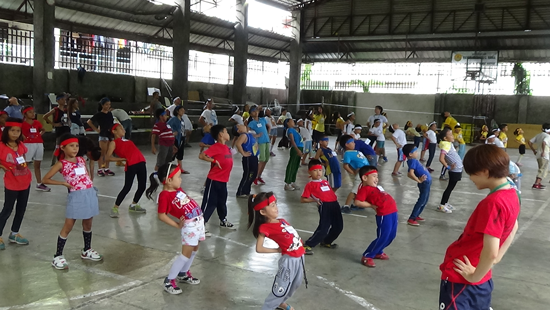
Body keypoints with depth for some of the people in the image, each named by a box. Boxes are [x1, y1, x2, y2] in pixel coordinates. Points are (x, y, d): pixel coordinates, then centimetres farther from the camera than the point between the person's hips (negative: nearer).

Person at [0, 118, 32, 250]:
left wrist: (24, 164, 2)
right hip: (11, 184, -6)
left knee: (21, 209, 15)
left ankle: (14, 234, 29)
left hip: (25, 181, 6)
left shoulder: (21, 145, 2)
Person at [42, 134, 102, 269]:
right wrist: (63, 183, -10)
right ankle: (58, 256, 10)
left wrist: (89, 182, 6)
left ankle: (87, 250, 34)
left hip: (90, 194, 5)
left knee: (88, 224, 17)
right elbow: (45, 179, -5)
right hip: (76, 196, -5)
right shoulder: (61, 164, -7)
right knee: (68, 226, 0)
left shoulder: (81, 160, 7)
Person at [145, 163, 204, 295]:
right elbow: (161, 215, -18)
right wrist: (177, 225, -15)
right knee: (186, 253, -7)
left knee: (194, 249, 20)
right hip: (189, 225, -9)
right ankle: (169, 281, 7)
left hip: (199, 220, 9)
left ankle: (183, 274, 38)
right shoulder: (165, 195, -17)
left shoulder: (178, 189, 9)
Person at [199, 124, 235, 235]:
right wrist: (214, 161, -26)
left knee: (222, 202, 23)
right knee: (209, 203, -4)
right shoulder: (216, 147, -17)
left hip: (223, 181, 8)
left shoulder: (226, 147, 8)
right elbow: (201, 156, -26)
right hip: (214, 180, -8)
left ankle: (223, 221, 40)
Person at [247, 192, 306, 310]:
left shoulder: (281, 221, 7)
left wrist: (300, 244, 4)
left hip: (300, 258, 8)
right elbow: (259, 248, -19)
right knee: (281, 289, 3)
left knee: (295, 285, 26)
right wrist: (278, 250, -12)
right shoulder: (265, 227, -15)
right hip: (289, 260, -8)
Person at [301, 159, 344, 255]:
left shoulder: (326, 182, 20)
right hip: (324, 206, -7)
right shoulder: (310, 185, 1)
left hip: (334, 204, 7)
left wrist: (335, 198, 11)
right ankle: (307, 245, 0)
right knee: (323, 228, -12)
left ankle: (326, 242, 33)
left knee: (339, 226, 12)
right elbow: (302, 199, -1)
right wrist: (314, 199, -10)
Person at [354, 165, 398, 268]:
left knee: (391, 235, 16)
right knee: (382, 237, -7)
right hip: (384, 215, -9)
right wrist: (372, 205, -11)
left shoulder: (377, 187, 20)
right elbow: (357, 202, -19)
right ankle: (366, 256, 8)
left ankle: (378, 252, 36)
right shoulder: (365, 189, -8)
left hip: (393, 212, 9)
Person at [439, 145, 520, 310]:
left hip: (461, 277, -9)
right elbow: (513, 228, 20)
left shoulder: (493, 203, -27)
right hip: (483, 278, 9)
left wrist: (474, 276, -16)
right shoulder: (511, 195, 1)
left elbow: (490, 252, -31)